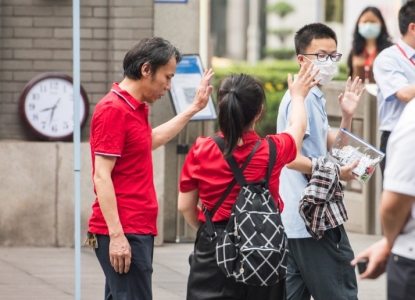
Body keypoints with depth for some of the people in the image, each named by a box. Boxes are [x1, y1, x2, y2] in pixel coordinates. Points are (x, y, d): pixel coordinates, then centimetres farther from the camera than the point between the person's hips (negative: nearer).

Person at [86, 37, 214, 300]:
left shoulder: (135, 108, 16)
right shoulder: (114, 110, -14)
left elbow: (151, 140, 38)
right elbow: (101, 177, -18)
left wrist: (194, 109, 39)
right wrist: (116, 235, -23)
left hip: (138, 230, 10)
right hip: (123, 233, -10)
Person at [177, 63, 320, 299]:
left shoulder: (201, 151, -7)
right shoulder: (272, 150, -6)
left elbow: (185, 206, 2)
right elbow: (298, 127, 18)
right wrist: (298, 96, 37)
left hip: (213, 247, -1)